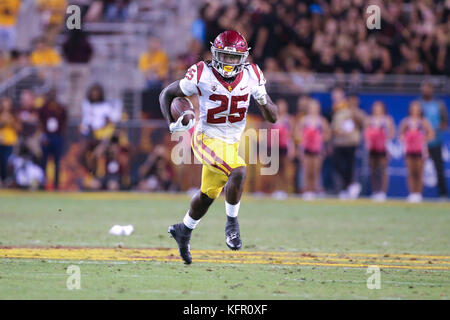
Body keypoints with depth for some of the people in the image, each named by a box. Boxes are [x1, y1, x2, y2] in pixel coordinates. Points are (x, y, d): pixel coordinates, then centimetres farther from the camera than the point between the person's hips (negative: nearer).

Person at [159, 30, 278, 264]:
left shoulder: (252, 76, -8)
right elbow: (167, 94, -4)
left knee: (209, 194, 20)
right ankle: (232, 223, -9)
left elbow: (273, 117, -4)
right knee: (238, 172, -30)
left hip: (232, 143, 6)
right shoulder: (202, 76, -18)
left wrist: (263, 100, -25)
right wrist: (172, 125, -19)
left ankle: (184, 231, 45)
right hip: (207, 139, -5)